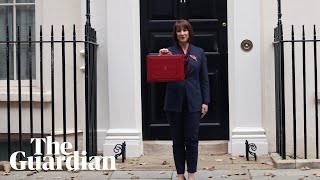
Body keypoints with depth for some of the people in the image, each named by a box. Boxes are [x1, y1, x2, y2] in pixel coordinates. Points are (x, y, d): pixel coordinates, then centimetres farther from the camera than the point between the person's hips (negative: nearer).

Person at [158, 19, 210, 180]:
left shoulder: (199, 52, 7)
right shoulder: (169, 52, 3)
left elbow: (204, 79, 7)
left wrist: (205, 102, 1)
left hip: (193, 102, 0)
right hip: (174, 102, 0)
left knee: (192, 140, 2)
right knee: (177, 140, 7)